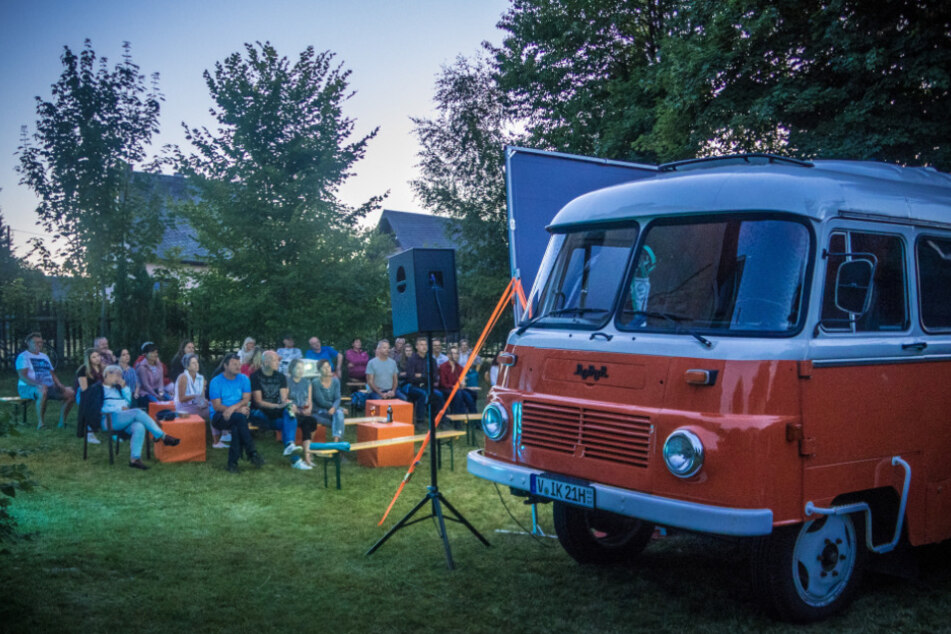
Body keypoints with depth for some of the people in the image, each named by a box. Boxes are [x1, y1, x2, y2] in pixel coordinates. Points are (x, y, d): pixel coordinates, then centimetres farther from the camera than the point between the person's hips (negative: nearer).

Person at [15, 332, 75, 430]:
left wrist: (60, 385, 2)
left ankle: (61, 422, -7)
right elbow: (22, 376, -13)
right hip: (27, 388, -7)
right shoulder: (23, 356, 0)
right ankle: (40, 423, -34)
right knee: (42, 391, -42)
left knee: (70, 393, -13)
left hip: (49, 386, 7)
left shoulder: (44, 356, 24)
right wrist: (37, 384, -29)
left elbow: (52, 374, 22)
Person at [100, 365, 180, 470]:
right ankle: (163, 436, -28)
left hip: (124, 420, 7)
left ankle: (134, 459, -38)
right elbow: (101, 408, -9)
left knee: (139, 427, -29)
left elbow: (128, 400, 29)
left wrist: (124, 386, 17)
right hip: (110, 420, -7)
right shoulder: (101, 389, 5)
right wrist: (120, 408, -11)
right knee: (137, 412, -28)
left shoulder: (116, 388, 29)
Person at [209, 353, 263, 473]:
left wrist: (233, 407, -22)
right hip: (219, 417, -3)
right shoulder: (216, 382, -1)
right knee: (240, 417, -34)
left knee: (236, 427, -34)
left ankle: (233, 462, -29)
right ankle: (252, 453, -34)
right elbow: (217, 406, -8)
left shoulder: (243, 379, 10)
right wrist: (238, 410, -18)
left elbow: (246, 399, -2)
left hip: (238, 416, 3)